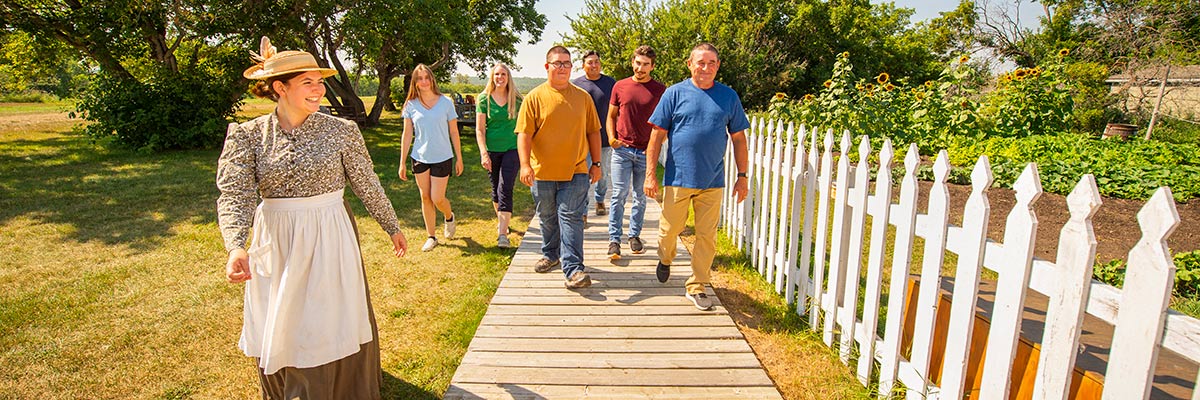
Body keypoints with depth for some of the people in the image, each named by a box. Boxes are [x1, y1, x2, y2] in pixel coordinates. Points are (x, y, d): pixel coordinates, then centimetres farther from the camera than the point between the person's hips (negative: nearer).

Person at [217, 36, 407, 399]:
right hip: (275, 245, 1)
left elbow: (367, 185, 3)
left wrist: (392, 227, 9)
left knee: (335, 330, 9)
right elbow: (234, 193, -15)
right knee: (278, 339, 15)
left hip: (330, 241, -1)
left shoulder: (341, 131, -5)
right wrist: (237, 247, -31)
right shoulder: (248, 135, -4)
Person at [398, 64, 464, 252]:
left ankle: (450, 217, 31)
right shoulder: (411, 105, -1)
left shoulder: (445, 102, -4)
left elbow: (454, 132, 1)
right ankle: (431, 237, 21)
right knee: (425, 197, 8)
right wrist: (402, 163, 2)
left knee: (437, 199, -4)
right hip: (420, 158, 2)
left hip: (442, 157, -2)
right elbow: (407, 135, 4)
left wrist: (459, 158, 1)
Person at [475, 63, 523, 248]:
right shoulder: (484, 98, 0)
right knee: (496, 189, 14)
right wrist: (483, 153, -12)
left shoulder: (516, 99, 1)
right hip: (491, 150, 1)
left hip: (512, 149, -1)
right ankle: (501, 221, 37)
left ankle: (502, 233, -13)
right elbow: (479, 129, -2)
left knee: (505, 188, -12)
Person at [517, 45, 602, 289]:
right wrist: (525, 164, -17)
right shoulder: (535, 97, 0)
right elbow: (524, 133, -5)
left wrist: (596, 163, 9)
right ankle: (550, 255, 36)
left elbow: (593, 132, 11)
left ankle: (573, 268, -5)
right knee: (547, 218, 15)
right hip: (542, 172, 1)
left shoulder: (582, 97, 7)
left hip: (575, 171, 0)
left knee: (571, 218, -6)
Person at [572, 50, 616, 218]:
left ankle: (600, 201, 36)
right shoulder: (575, 84, 2)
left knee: (603, 174, 15)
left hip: (604, 139, 1)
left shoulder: (611, 83, 4)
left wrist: (613, 135, 4)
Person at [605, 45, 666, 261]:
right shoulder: (620, 86, 5)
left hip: (646, 152, 0)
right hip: (622, 150, 0)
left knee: (640, 196, 10)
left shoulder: (660, 90, 2)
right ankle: (614, 240, 2)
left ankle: (635, 235, 23)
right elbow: (611, 116, 13)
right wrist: (611, 137, -4)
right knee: (619, 195, -3)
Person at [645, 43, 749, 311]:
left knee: (707, 236, 5)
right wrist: (650, 175, -6)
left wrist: (742, 176, 6)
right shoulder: (675, 93, 0)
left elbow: (738, 138, 11)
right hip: (678, 178, -1)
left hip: (712, 180, 2)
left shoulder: (729, 96, 6)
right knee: (669, 230, 9)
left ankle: (696, 287, 20)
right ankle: (665, 260, 41)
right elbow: (657, 135, -1)